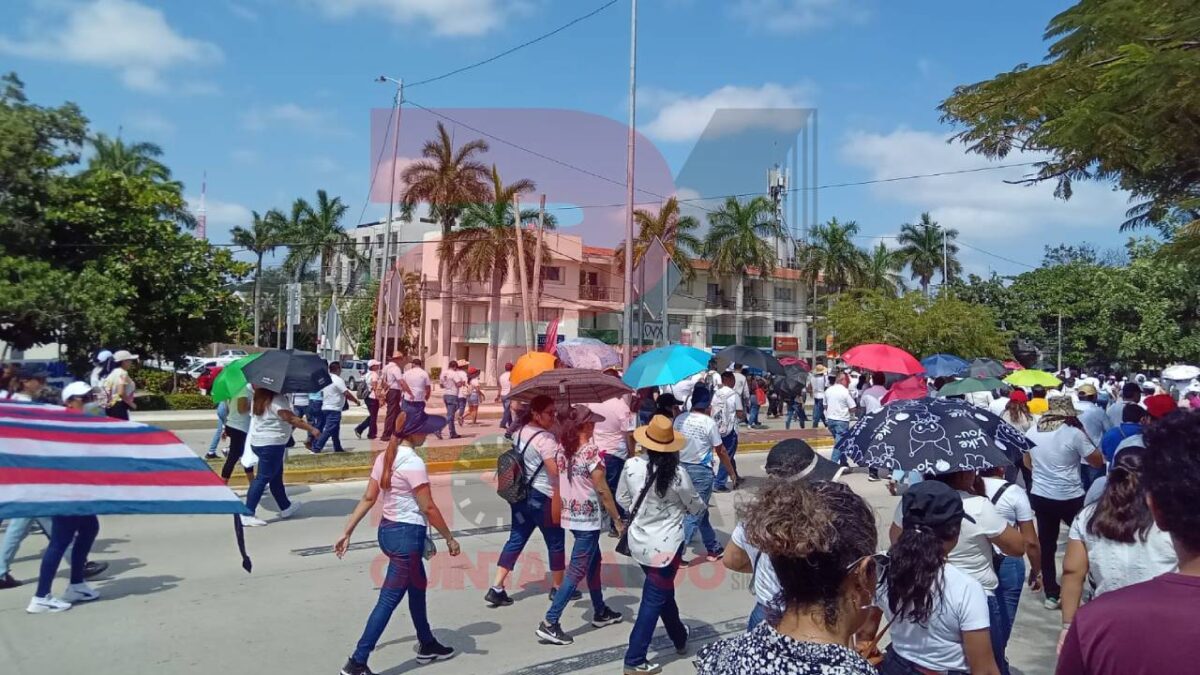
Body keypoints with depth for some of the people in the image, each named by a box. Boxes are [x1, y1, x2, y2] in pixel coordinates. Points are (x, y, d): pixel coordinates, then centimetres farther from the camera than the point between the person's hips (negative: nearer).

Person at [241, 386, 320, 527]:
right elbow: (291, 418, -25)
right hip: (271, 444, -10)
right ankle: (247, 514, -2)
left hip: (257, 442, 10)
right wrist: (311, 429, -23)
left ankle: (285, 507, 32)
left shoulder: (258, 398, 7)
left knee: (276, 476, 20)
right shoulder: (277, 399, -19)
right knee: (262, 478, -4)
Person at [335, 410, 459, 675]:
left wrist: (347, 533, 10)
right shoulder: (413, 462, -19)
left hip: (387, 529, 9)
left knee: (418, 587, 23)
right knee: (389, 600, -1)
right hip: (407, 534, -9)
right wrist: (450, 538, -9)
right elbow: (428, 507, -18)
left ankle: (427, 646, 38)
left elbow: (368, 499, 7)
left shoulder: (384, 457, 5)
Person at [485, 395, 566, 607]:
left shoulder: (520, 431, 7)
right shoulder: (545, 439, -20)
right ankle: (558, 588, 24)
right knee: (556, 542, 10)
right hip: (543, 497, -8)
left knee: (516, 539, 11)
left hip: (521, 494, 8)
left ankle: (496, 588, 7)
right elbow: (556, 471, -27)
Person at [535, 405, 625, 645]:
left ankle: (600, 612, 34)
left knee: (593, 560, 22)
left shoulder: (562, 448, 2)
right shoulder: (590, 451, -19)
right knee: (578, 571, -1)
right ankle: (549, 623, -2)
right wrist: (618, 519, -7)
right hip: (587, 517, -8)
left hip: (570, 513, 8)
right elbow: (603, 490, -15)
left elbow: (560, 480, 6)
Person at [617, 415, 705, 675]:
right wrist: (704, 505, 19)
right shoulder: (676, 474, -20)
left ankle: (679, 637, 45)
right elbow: (695, 507, -4)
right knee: (654, 600, 6)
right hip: (665, 545, -5)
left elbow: (622, 499, 5)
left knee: (663, 591, 24)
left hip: (639, 542, 5)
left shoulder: (631, 465, -10)